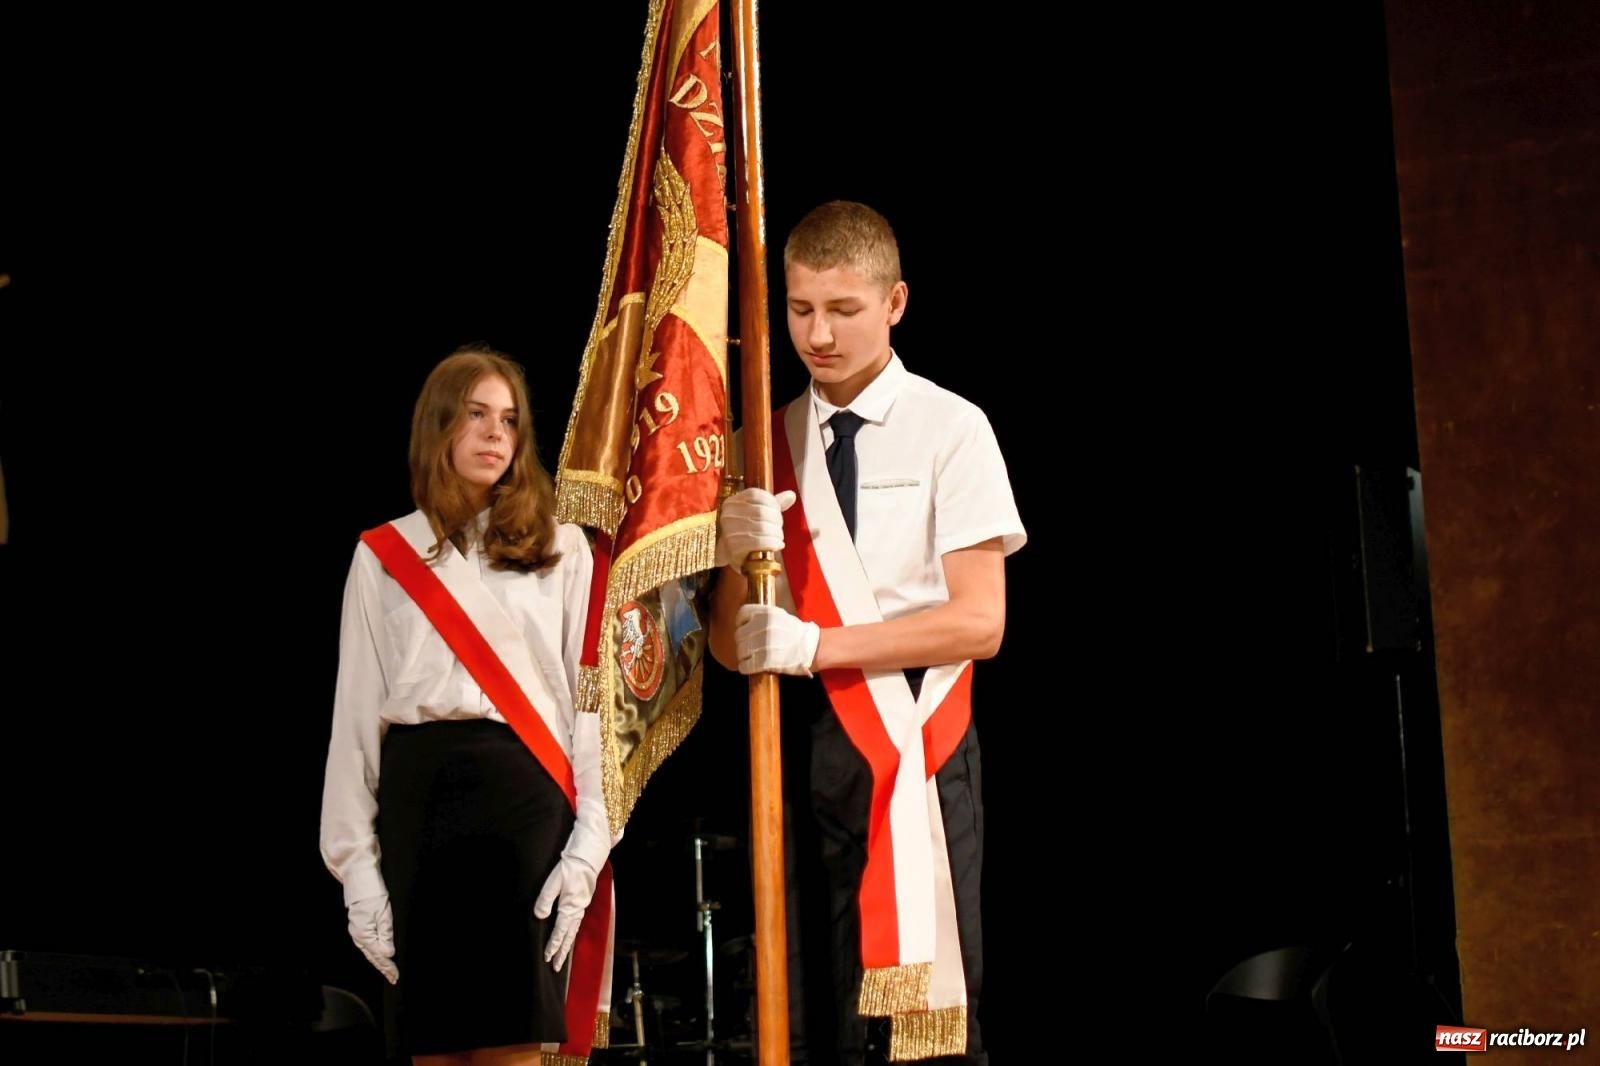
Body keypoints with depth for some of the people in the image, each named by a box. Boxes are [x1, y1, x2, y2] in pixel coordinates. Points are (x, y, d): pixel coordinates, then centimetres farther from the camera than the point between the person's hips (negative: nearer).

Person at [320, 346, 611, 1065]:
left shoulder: (562, 550, 10)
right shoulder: (384, 557, 11)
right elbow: (356, 710, 9)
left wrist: (588, 842, -6)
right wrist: (356, 861, 1)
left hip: (524, 790, -1)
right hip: (417, 790, 1)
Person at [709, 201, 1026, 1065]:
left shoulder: (950, 428, 0)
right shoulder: (765, 444, 11)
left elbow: (979, 621, -7)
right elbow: (731, 644, 8)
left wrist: (817, 645, -12)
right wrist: (735, 559, -13)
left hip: (911, 743, -4)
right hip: (797, 743, 4)